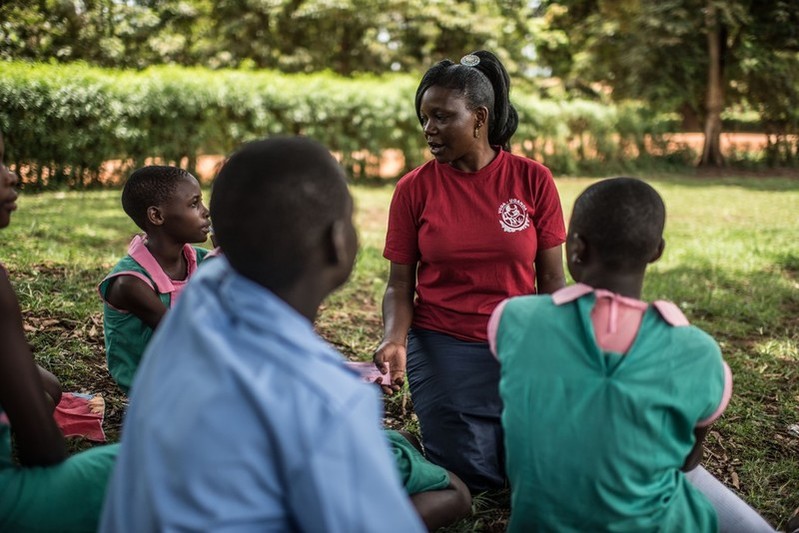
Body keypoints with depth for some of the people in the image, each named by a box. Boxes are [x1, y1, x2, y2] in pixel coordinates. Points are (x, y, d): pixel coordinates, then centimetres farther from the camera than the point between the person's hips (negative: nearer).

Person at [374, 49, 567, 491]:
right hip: (444, 350, 0)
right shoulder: (414, 188, -5)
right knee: (473, 479, 2)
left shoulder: (533, 180, -4)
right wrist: (395, 340, -21)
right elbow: (400, 286, -3)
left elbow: (551, 280, 0)